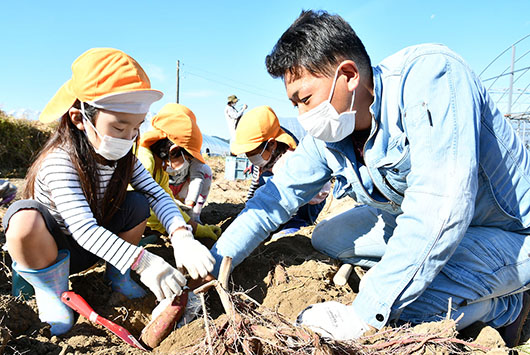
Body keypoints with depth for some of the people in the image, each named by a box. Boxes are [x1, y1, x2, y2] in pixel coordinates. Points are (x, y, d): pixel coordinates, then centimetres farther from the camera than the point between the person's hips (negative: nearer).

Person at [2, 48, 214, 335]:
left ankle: (116, 275, 5)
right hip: (48, 250, -5)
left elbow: (157, 194, -19)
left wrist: (182, 237, -38)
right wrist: (142, 261, -48)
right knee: (26, 219, -37)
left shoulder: (123, 157, -10)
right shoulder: (59, 162, -30)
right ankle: (51, 290, -9)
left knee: (139, 202, -16)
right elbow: (84, 229, -38)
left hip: (94, 247, 5)